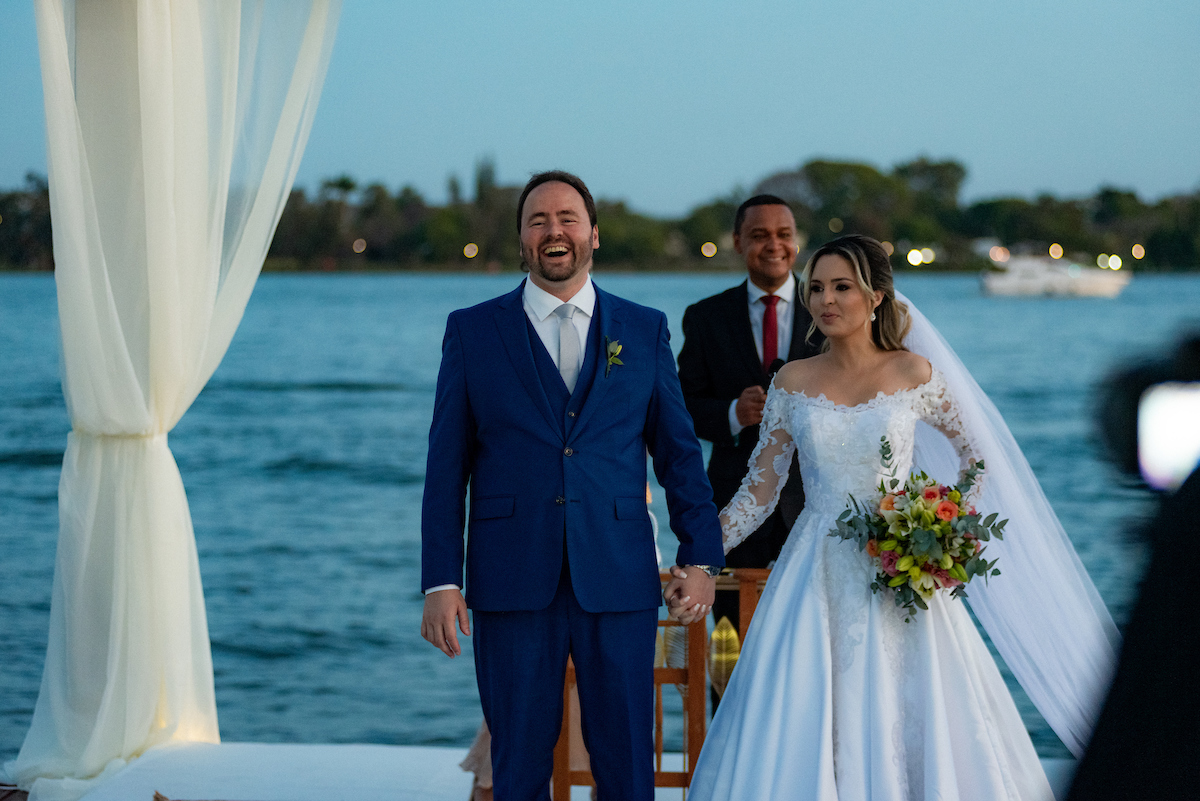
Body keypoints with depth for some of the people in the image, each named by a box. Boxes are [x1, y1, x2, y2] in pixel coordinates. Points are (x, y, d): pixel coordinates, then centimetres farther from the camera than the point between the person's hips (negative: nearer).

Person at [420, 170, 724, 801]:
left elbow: (678, 451, 11)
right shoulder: (472, 331, 6)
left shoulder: (645, 330, 9)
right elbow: (446, 467, 4)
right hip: (513, 583, 0)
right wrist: (440, 583, -2)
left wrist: (700, 557, 3)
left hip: (619, 583, 1)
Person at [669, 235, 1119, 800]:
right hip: (817, 583, 1)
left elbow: (978, 456, 10)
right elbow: (758, 493, 3)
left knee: (908, 725, 0)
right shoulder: (792, 382, 3)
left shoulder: (914, 372, -2)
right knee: (801, 737, -2)